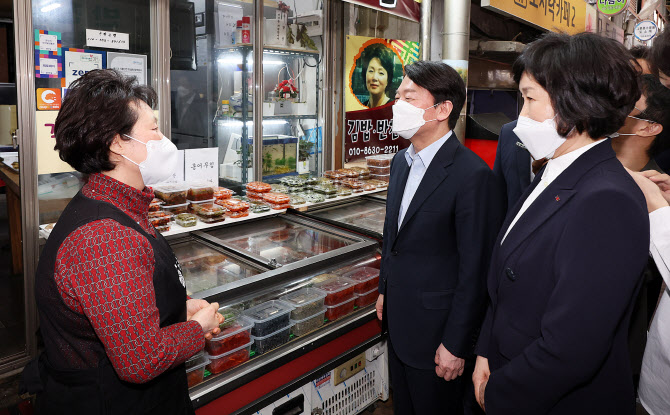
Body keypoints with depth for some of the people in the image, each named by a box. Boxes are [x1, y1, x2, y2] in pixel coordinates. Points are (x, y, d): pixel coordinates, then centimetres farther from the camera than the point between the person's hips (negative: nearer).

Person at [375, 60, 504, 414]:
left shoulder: (474, 175, -23)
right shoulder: (401, 162, 4)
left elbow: (475, 270, -20)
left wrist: (456, 344, -16)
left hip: (436, 328, -7)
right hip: (398, 320, 8)